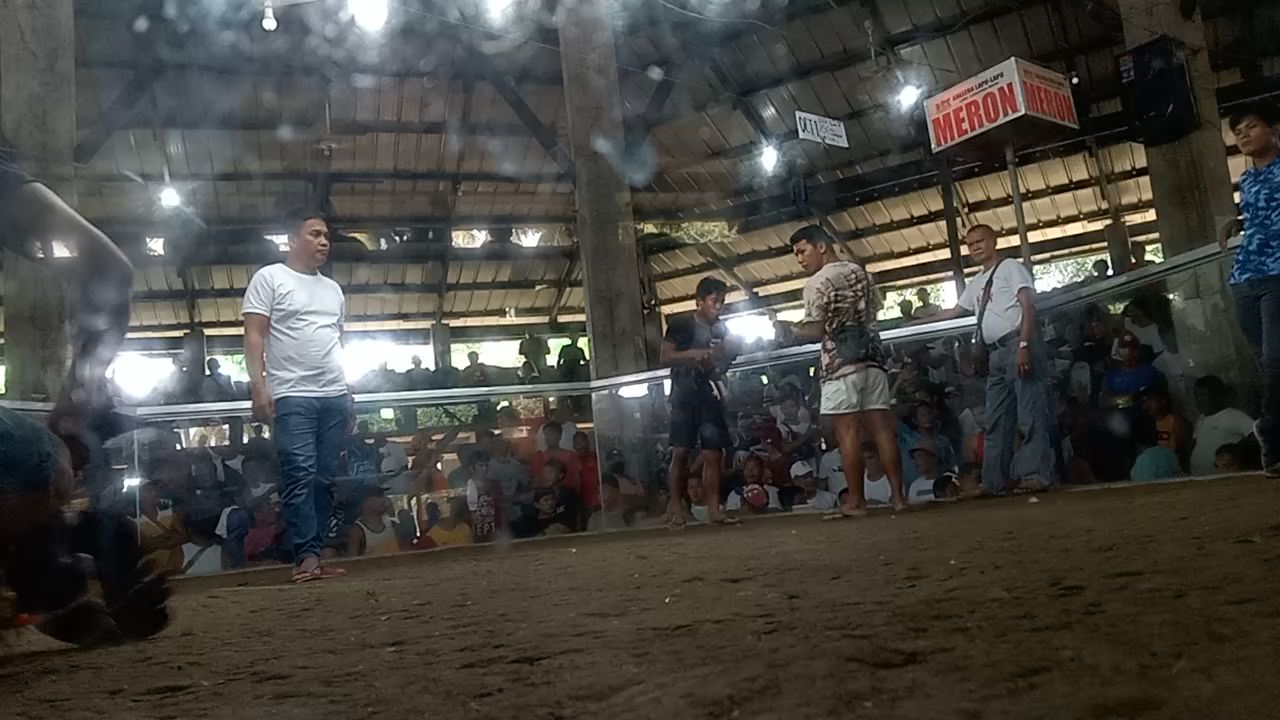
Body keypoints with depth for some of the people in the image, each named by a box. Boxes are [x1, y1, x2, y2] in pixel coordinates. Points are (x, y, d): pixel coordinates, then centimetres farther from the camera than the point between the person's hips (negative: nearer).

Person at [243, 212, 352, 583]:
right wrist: (258, 384, -14)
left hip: (336, 396, 6)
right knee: (299, 476, -10)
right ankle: (307, 556, -8)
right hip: (292, 396, -5)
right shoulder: (269, 278, 4)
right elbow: (254, 335, -3)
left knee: (325, 478, 2)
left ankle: (311, 554, 6)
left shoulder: (333, 289, 22)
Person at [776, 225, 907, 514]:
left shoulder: (817, 282, -7)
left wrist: (790, 329, 4)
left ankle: (856, 500, -2)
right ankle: (898, 494, 4)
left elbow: (817, 330, -13)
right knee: (881, 427, 4)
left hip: (841, 360, -7)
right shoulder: (860, 272, 16)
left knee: (848, 431, -4)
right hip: (872, 353, 7)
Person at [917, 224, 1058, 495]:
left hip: (1018, 344, -8)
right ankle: (997, 481, 11)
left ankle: (1037, 474, -11)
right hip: (997, 352, 9)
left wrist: (1023, 345, -20)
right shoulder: (976, 283, 24)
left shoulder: (1011, 267, 2)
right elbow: (954, 312, 34)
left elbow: (1028, 306, -8)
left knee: (1030, 412, -10)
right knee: (996, 420, 7)